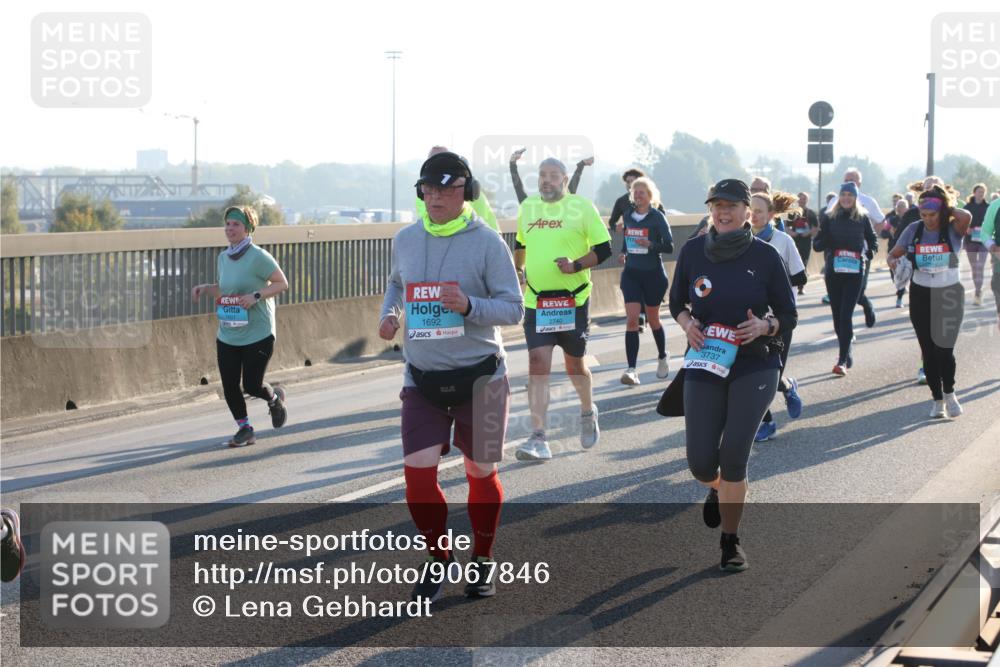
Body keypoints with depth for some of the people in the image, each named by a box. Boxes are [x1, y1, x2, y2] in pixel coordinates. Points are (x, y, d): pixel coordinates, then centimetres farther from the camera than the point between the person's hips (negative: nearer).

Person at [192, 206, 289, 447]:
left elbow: (282, 283, -9)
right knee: (229, 386, 1)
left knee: (251, 386, -5)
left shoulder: (258, 256, -12)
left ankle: (274, 397, 30)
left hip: (258, 334, -6)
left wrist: (256, 296, -22)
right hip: (227, 335, 6)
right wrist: (205, 289, 3)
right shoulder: (223, 258, 8)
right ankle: (244, 429, 21)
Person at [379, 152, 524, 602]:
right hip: (422, 379, 3)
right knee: (417, 473, -7)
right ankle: (438, 560, 15)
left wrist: (468, 306, -26)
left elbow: (513, 309, -10)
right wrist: (388, 313, 3)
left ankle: (483, 560, 30)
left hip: (478, 378, -3)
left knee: (481, 475, 9)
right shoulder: (406, 240, 3)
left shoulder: (486, 242, -10)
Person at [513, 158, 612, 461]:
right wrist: (518, 271, 22)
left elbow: (604, 249, -5)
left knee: (575, 364, 10)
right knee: (537, 363, -9)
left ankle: (588, 412, 41)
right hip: (536, 300, 3)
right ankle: (538, 439, -13)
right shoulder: (527, 207, 9)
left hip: (573, 300, -3)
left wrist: (577, 265, -18)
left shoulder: (581, 207, -5)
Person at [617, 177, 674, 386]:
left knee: (652, 319, 11)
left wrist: (650, 244, -27)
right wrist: (624, 253, 8)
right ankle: (631, 369, -16)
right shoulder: (629, 215, 5)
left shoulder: (657, 217, -9)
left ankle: (662, 357, 38)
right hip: (631, 273, 3)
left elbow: (669, 246, -11)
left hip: (653, 274, -3)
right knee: (632, 319, -11)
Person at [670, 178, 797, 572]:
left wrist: (765, 325, -18)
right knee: (701, 463, -1)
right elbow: (676, 301, 14)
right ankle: (719, 490, 38)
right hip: (704, 364, 2)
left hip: (754, 366, -2)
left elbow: (789, 315, 3)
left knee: (733, 454, -13)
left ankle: (730, 542, 5)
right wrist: (686, 322, -7)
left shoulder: (765, 256, -5)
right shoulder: (693, 251, 0)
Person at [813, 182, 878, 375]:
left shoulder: (862, 217, 3)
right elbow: (817, 245, 4)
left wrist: (870, 251, -7)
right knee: (837, 314, 8)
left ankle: (842, 360, -12)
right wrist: (826, 240, -19)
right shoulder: (830, 217, 4)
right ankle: (846, 352, 25)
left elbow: (872, 239, 15)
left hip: (854, 271, -2)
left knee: (846, 314, -11)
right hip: (833, 271, 2)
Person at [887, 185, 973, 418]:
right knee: (928, 349, 5)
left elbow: (966, 217, -31)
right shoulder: (914, 230, -1)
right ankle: (937, 398, 17)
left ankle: (949, 393, 15)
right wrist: (892, 260, -18)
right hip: (921, 296, 3)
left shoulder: (952, 230, -9)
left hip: (949, 294, -3)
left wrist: (947, 209, -14)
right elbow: (894, 253, 5)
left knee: (944, 348, -9)